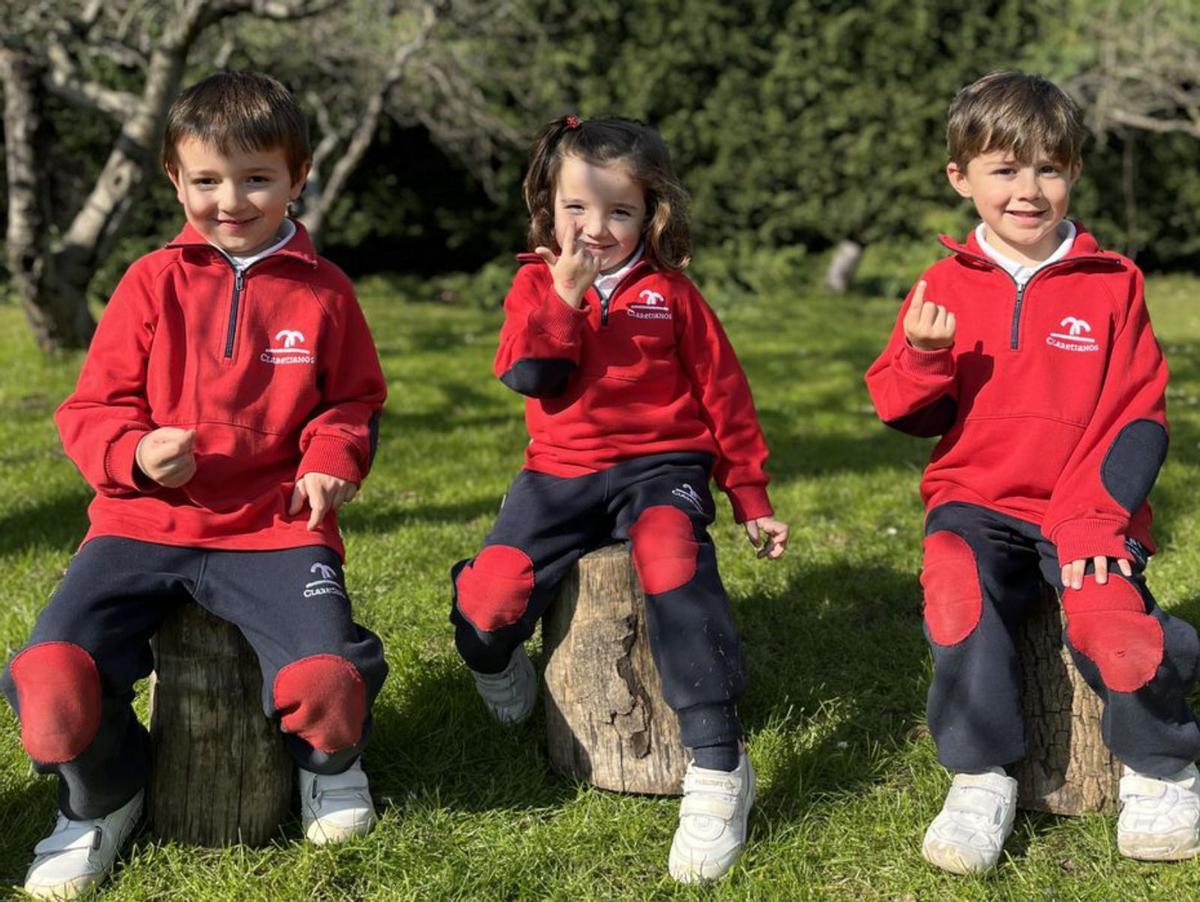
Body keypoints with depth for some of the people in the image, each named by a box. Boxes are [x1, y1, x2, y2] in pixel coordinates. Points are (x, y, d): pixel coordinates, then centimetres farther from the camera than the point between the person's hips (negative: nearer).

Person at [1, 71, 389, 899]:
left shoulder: (324, 290, 6)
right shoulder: (153, 283, 5)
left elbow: (353, 401, 17)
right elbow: (92, 409, 8)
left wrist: (332, 458, -5)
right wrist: (134, 453, -14)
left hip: (275, 526, -1)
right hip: (145, 521, 1)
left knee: (329, 680, -25)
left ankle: (331, 763, 15)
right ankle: (102, 799, 14)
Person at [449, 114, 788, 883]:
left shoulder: (671, 292, 7)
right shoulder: (535, 283, 10)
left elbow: (725, 394, 11)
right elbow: (529, 376, -5)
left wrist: (751, 498, 11)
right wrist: (564, 296, -16)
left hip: (659, 465, -2)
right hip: (561, 474, 2)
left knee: (672, 560, -37)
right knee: (486, 607, -20)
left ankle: (719, 768, -37)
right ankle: (501, 673, 20)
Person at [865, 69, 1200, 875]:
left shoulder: (1112, 284, 2)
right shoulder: (946, 285, 6)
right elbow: (905, 413, 7)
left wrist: (1095, 518, -14)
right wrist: (923, 356, -15)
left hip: (1086, 511, -1)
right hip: (976, 505, 1)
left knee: (1111, 616, -27)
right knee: (956, 585, -31)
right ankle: (982, 777, -14)